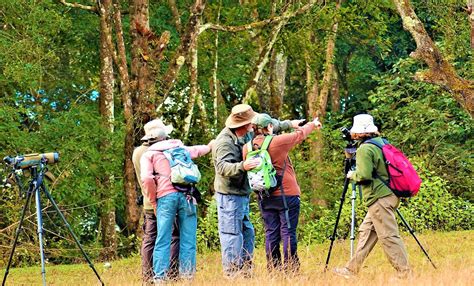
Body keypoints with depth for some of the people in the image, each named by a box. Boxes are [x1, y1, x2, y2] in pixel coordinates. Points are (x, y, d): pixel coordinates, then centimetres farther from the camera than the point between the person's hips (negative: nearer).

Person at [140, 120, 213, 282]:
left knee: (162, 241, -4)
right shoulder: (180, 148, 25)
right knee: (188, 241, 3)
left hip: (165, 196, -2)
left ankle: (160, 278, -12)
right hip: (187, 196, 2)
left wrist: (153, 202, 7)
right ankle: (187, 276, -1)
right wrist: (209, 146, 67)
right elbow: (197, 150, 45)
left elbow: (147, 178, -3)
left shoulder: (148, 154, 13)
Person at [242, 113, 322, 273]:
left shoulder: (247, 148, 0)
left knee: (271, 233, 9)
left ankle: (273, 270, 10)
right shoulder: (277, 142, -13)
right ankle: (290, 269, -3)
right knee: (288, 231, -1)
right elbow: (300, 134, 1)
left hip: (265, 198, 5)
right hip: (286, 194, -5)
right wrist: (313, 124, 20)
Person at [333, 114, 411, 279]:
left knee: (388, 236, -9)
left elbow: (364, 175, -20)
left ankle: (404, 273, -10)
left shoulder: (364, 149, -13)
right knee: (366, 231, 13)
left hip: (379, 199, -10)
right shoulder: (381, 143, 14)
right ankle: (352, 269, 16)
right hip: (388, 195, 10)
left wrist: (352, 175, -1)